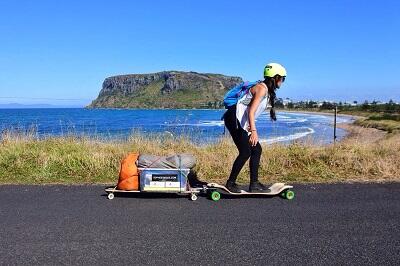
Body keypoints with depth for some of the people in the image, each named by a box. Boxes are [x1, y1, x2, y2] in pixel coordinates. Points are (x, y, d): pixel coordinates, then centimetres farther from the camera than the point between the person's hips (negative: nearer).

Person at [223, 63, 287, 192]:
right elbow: (251, 111, -24)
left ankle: (254, 184, 11)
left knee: (256, 150, 6)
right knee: (245, 152, -10)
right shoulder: (262, 88, -14)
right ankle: (230, 183, 3)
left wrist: (250, 128, 15)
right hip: (234, 118, -10)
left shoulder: (267, 90, 15)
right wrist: (253, 130, -32)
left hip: (242, 122, 10)